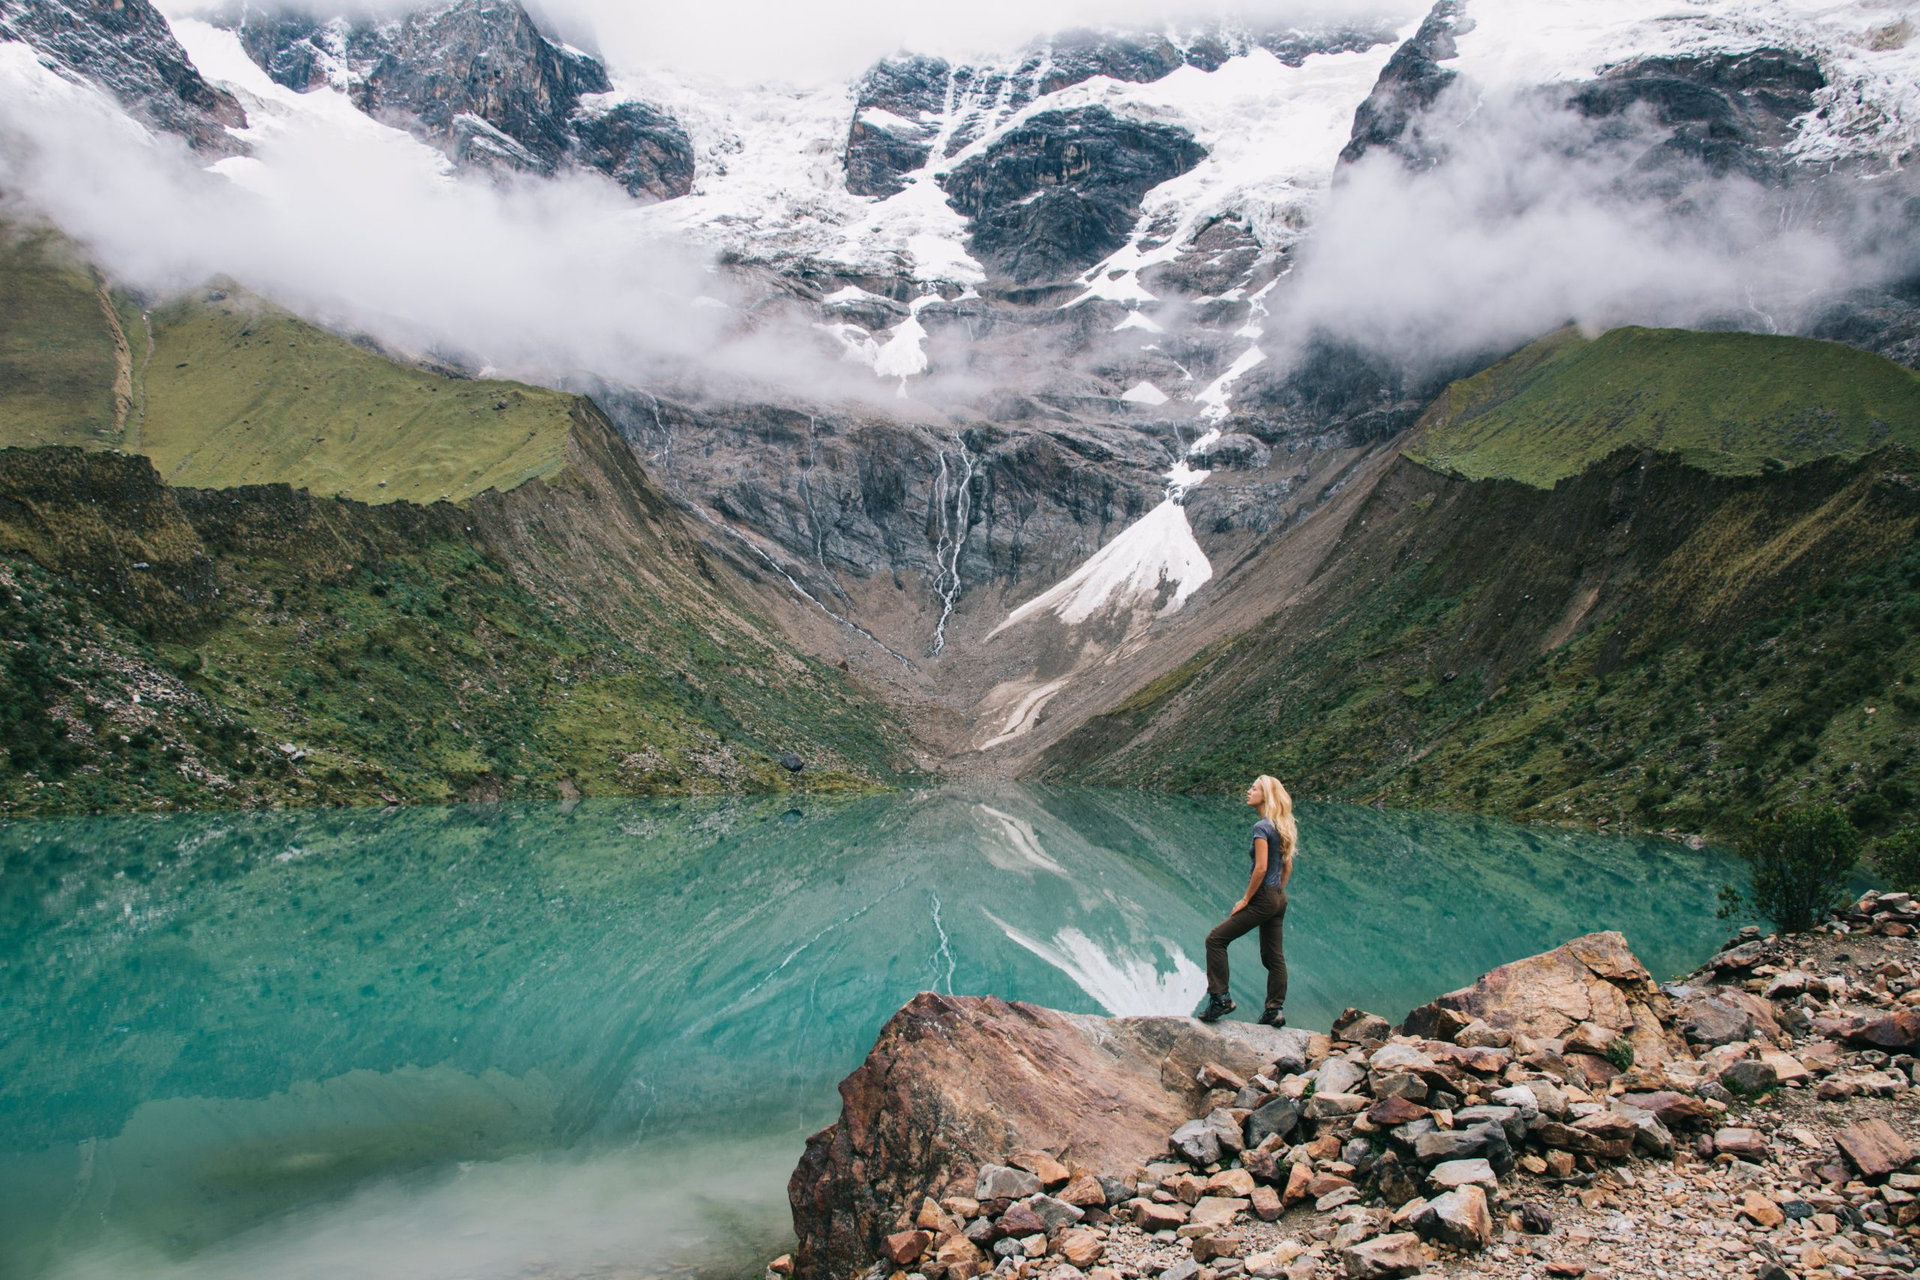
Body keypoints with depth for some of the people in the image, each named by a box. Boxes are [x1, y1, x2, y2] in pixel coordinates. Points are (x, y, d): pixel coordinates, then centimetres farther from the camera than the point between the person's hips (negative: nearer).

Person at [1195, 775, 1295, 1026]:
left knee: (1215, 939, -4)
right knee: (1273, 956, 13)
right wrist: (1278, 894, 21)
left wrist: (1245, 899, -14)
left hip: (1263, 899, -9)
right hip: (1279, 900, 9)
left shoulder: (1262, 827, -16)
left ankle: (1220, 998, -5)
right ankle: (1275, 1011, 14)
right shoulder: (1283, 828, 11)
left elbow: (1261, 868, -22)